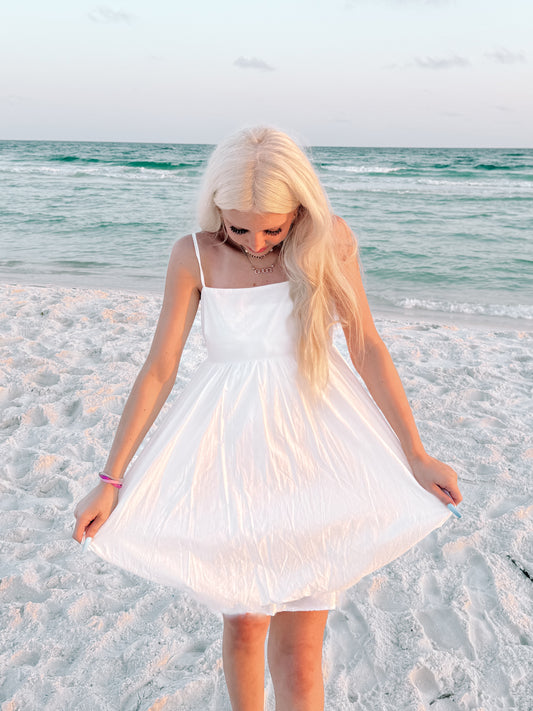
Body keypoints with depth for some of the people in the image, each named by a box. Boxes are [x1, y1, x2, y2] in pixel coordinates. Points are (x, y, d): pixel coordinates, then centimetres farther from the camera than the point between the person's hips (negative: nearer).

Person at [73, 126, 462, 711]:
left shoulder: (330, 241, -6)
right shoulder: (194, 256, -7)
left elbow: (367, 346, -2)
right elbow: (159, 369, -4)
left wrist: (416, 454, -2)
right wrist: (111, 480, -3)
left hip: (313, 444, 0)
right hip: (230, 448, 1)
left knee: (298, 650, 0)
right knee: (244, 623, 15)